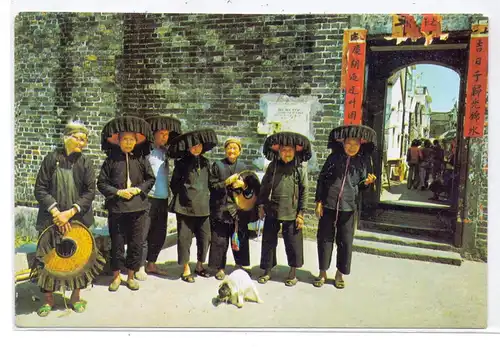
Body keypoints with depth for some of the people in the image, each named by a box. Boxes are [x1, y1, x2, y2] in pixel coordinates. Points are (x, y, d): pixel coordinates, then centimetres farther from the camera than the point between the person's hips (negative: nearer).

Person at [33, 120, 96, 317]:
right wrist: (56, 211, -14)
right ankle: (48, 299, 24)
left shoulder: (85, 163, 2)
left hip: (78, 219, 1)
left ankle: (76, 297, 25)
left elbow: (90, 192, -4)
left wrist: (70, 212, -14)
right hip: (51, 218, -1)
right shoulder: (51, 159, -1)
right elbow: (40, 188, -3)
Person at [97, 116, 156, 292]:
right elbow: (101, 183, 0)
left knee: (136, 243, 8)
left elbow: (150, 179, 7)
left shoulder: (141, 159, 2)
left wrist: (138, 190, -7)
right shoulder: (111, 160, -1)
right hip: (116, 208, -1)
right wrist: (118, 192, -11)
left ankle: (131, 276, 24)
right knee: (117, 243, 8)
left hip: (138, 208, 1)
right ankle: (116, 276, 26)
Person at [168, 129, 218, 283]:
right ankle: (186, 269, 17)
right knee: (185, 238, 2)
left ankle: (199, 266, 28)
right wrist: (182, 197, 0)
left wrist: (207, 194, 12)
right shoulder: (182, 163, -2)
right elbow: (174, 183, 3)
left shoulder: (205, 162, 11)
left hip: (203, 206, 4)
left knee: (205, 237, 8)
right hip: (186, 207, -4)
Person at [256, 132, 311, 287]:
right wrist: (261, 206, 6)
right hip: (271, 211, 3)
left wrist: (301, 213, -5)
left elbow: (304, 192, -3)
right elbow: (264, 187, 10)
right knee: (268, 241, 11)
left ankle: (293, 273, 25)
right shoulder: (272, 166, 5)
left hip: (291, 214, -3)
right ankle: (267, 271, 27)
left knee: (293, 243, 6)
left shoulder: (300, 169, -3)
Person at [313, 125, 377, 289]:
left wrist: (367, 183, -10)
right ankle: (323, 273, 22)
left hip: (348, 207, 1)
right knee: (325, 239, 7)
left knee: (345, 242, 7)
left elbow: (359, 186, 12)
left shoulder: (362, 162, 4)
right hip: (328, 205, -1)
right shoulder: (334, 157, 0)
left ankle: (340, 274, 24)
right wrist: (318, 201, -3)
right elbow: (321, 179, 1)